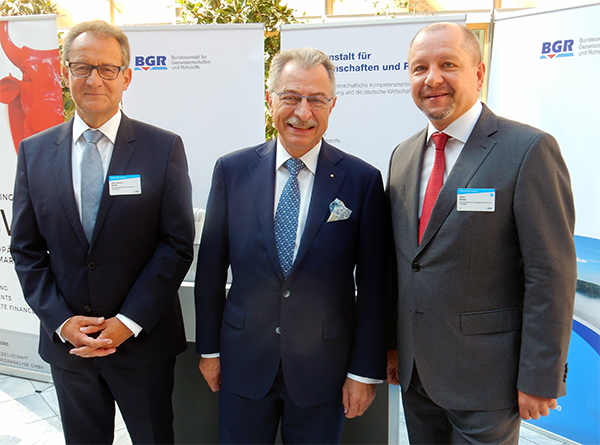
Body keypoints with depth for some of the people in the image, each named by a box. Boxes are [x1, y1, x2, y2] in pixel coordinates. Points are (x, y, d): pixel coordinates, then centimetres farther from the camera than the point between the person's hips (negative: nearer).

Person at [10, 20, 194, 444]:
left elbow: (178, 245, -9)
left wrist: (129, 322, -13)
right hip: (65, 342, 3)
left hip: (144, 341, -2)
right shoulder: (34, 151, 2)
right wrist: (61, 322, -7)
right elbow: (27, 250, 4)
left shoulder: (164, 148, -7)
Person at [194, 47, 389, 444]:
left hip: (323, 369, -1)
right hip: (243, 363, 2)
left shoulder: (363, 180, -8)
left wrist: (365, 371, -3)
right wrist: (209, 348, 5)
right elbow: (211, 267, 2)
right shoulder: (232, 170, -3)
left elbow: (372, 285, -5)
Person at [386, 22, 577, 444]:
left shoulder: (529, 150, -13)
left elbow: (552, 275, -14)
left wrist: (540, 379, -13)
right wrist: (393, 344, 11)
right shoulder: (403, 155, 6)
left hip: (484, 375, -5)